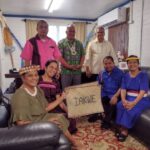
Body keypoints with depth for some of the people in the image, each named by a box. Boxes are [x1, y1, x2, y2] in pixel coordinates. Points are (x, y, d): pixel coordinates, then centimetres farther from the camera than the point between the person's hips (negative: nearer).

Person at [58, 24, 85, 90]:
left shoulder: (79, 43, 13)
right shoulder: (61, 43, -1)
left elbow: (82, 55, 12)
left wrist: (80, 65, -6)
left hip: (77, 71, 4)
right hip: (66, 71, -4)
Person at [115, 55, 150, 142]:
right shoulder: (126, 76, 6)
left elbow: (143, 91, -18)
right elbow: (123, 89, -5)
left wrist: (134, 102, -31)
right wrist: (124, 100, -24)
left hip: (141, 99, -4)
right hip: (129, 98, 4)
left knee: (132, 109, -31)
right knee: (120, 105, -25)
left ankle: (125, 129, -15)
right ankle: (121, 127, -14)